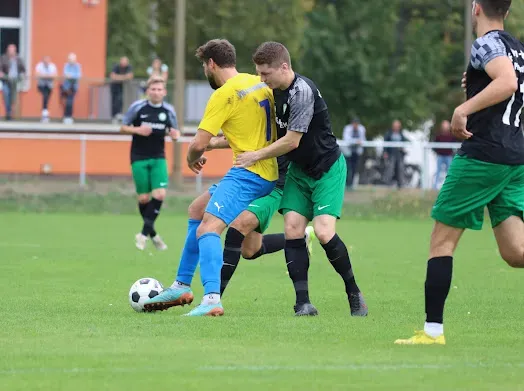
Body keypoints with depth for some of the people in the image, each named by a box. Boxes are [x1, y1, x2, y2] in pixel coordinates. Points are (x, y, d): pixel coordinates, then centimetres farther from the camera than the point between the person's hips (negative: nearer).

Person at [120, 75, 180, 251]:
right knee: (144, 198, 0)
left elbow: (174, 131, 12)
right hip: (139, 158, -2)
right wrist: (138, 130, -19)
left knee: (160, 194, -14)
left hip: (158, 158, 2)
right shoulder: (137, 107, -7)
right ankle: (152, 233, 20)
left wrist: (175, 134, -13)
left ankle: (144, 233, -4)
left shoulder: (169, 110, 0)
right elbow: (123, 127, 0)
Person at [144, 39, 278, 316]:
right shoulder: (260, 84, 12)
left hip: (248, 173, -10)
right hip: (269, 170, 10)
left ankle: (212, 300, -40)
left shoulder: (224, 95, -13)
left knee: (208, 228, -23)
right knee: (197, 210, 23)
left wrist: (192, 159, 10)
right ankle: (182, 286, 30)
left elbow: (199, 144, -15)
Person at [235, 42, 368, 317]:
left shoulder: (302, 92, -25)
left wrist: (256, 156, -12)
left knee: (323, 232, -19)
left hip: (328, 169, -8)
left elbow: (292, 140, -23)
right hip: (299, 170, 8)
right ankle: (303, 302, -9)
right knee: (292, 229, -9)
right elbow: (278, 132, 17)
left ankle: (354, 294, 2)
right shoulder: (276, 91, 2)